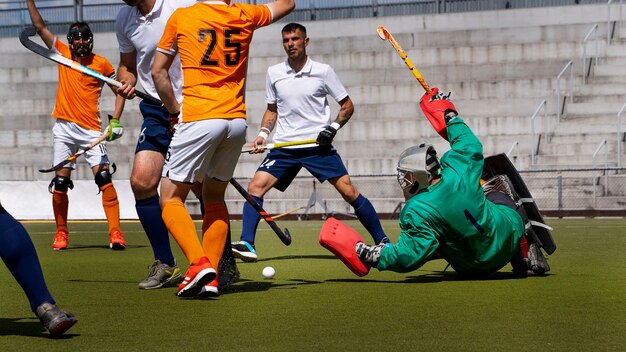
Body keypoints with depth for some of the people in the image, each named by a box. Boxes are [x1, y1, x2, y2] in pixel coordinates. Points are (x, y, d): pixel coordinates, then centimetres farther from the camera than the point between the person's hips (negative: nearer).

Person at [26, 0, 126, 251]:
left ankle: (115, 232, -14)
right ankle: (61, 232, 15)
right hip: (64, 127, 3)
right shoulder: (63, 54, 9)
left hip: (91, 129, -3)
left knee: (104, 178, -13)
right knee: (60, 183, 2)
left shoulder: (101, 64, 2)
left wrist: (115, 121, -5)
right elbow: (39, 26, 11)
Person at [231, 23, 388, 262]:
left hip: (318, 145, -3)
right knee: (255, 186, -15)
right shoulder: (273, 73, 7)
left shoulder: (323, 71, -2)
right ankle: (246, 244, -15)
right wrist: (263, 134, 4)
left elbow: (347, 105, 6)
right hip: (284, 146, 3)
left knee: (349, 191, -9)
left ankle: (382, 241, 2)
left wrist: (333, 127, -9)